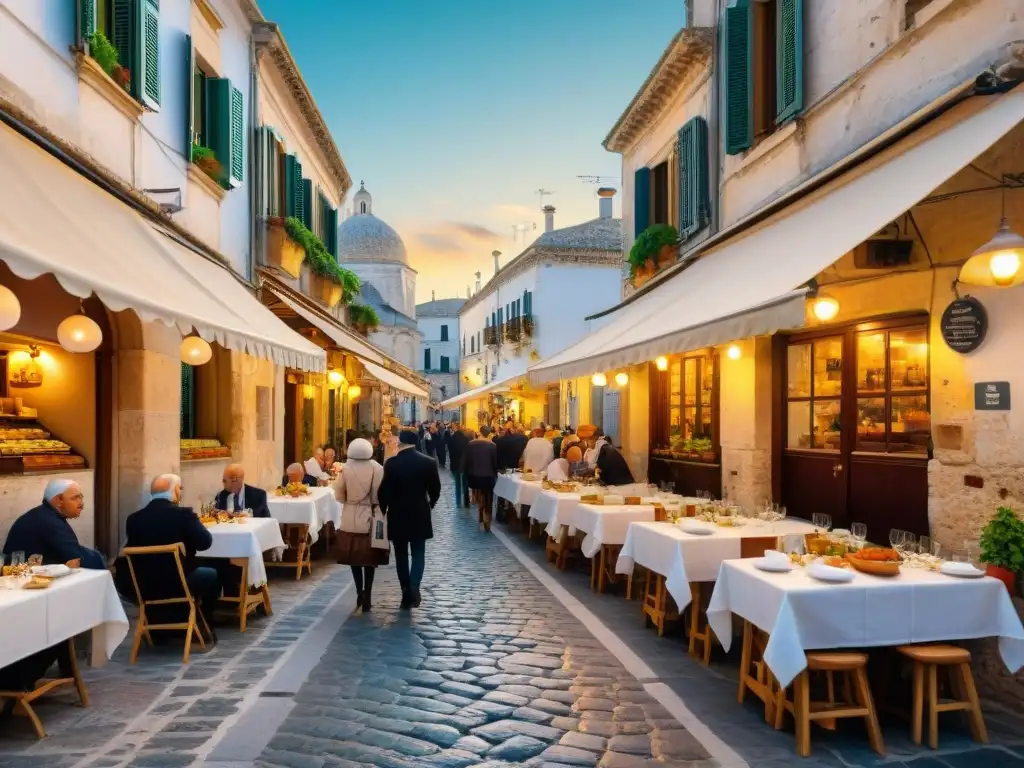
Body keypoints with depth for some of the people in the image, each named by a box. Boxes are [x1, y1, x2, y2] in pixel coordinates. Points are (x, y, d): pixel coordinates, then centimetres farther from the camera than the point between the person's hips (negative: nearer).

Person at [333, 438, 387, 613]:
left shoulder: (346, 469, -7)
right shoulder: (377, 468, -10)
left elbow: (339, 495, -4)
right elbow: (381, 494, -9)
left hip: (351, 519, 1)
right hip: (371, 518, -1)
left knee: (354, 555, 16)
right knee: (369, 557, 9)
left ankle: (360, 592, 14)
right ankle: (367, 596, 8)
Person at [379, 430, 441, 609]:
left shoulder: (391, 463, -10)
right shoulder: (428, 462, -5)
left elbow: (384, 490, -10)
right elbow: (435, 489, 0)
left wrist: (383, 510, 6)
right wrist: (430, 504, 19)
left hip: (397, 515, -1)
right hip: (420, 514, 1)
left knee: (401, 555, 10)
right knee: (418, 553, 9)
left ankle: (406, 593, 11)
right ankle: (414, 586, -12)